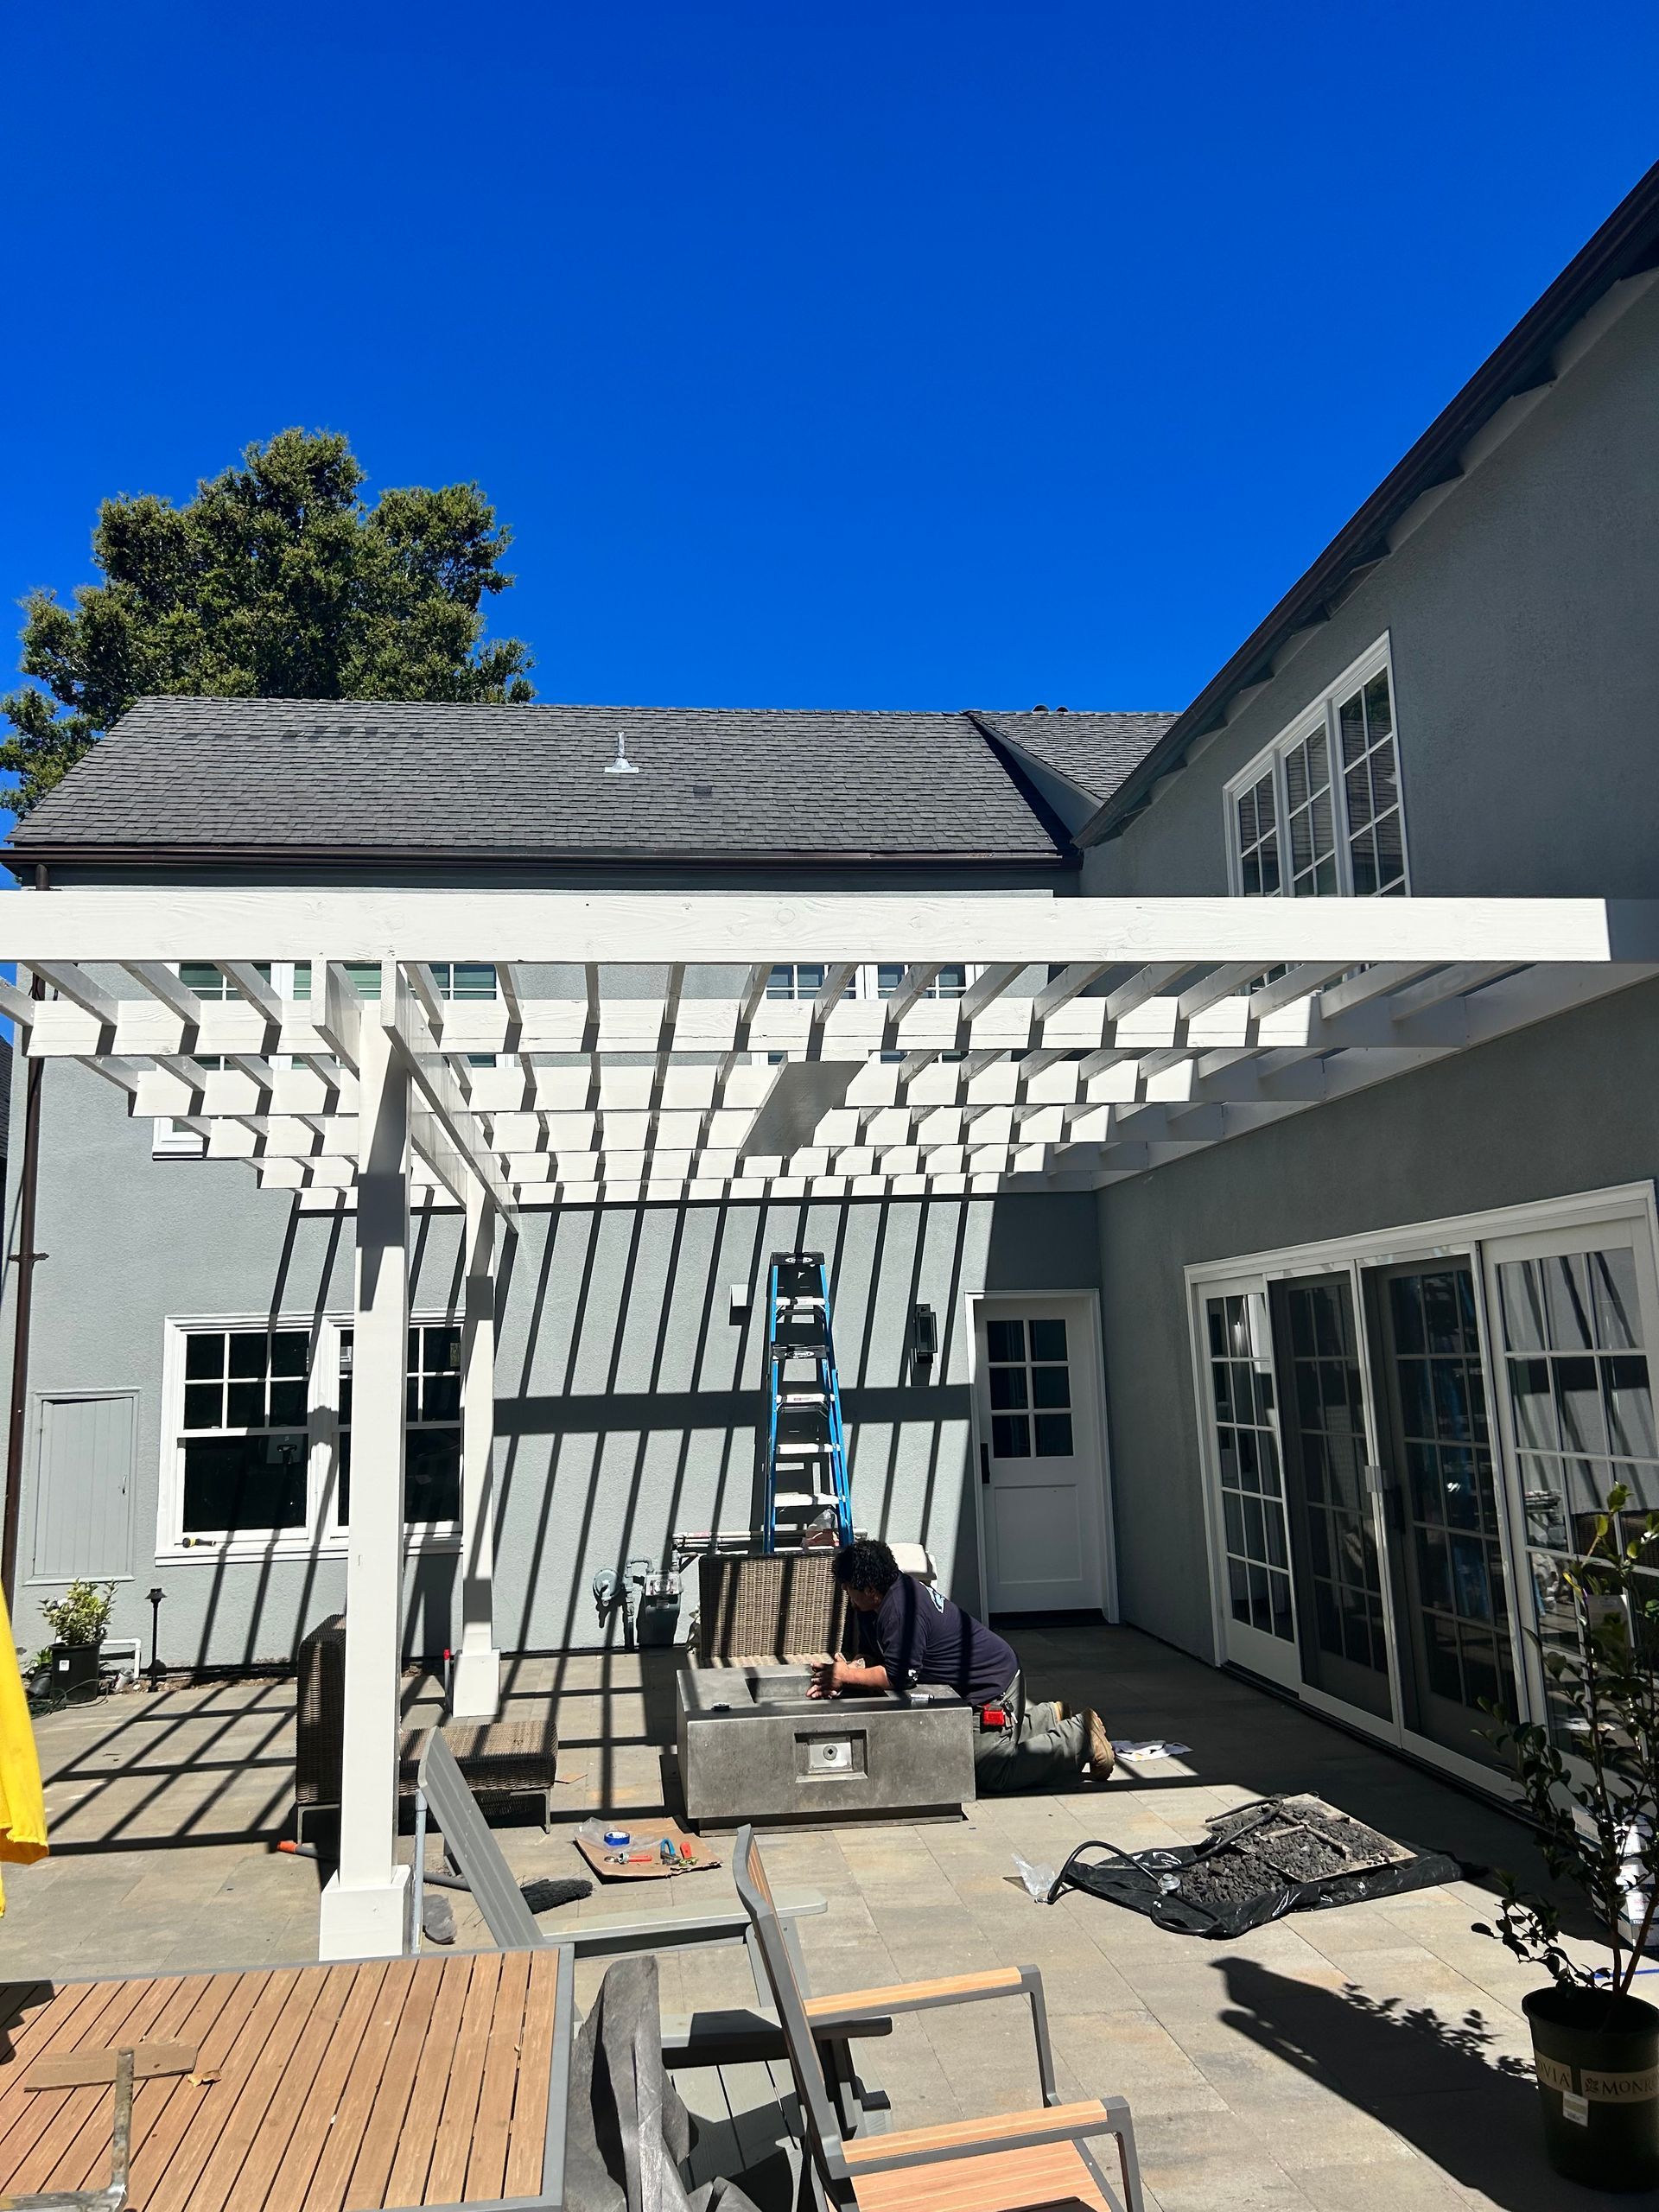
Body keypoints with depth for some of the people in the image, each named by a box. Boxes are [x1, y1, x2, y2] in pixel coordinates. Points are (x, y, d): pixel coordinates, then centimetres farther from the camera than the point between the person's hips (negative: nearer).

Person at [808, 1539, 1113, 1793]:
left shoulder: (900, 1610, -29)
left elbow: (899, 1676, -27)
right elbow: (874, 1656, 7)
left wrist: (847, 1676, -15)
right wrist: (843, 1675, -10)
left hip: (992, 1684, -11)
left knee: (993, 1775, -6)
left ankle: (1081, 1736, 3)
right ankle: (1052, 1718, 31)